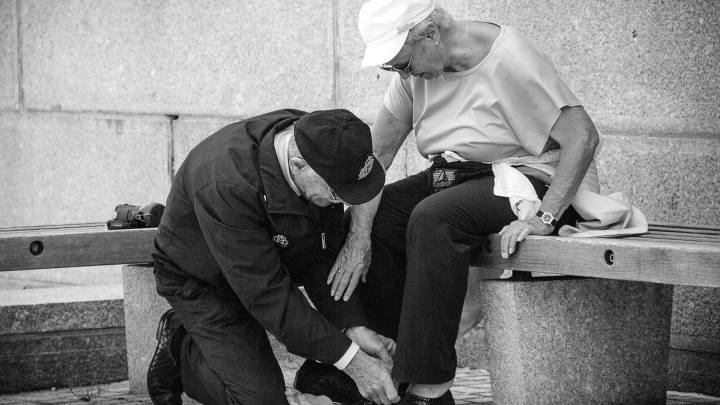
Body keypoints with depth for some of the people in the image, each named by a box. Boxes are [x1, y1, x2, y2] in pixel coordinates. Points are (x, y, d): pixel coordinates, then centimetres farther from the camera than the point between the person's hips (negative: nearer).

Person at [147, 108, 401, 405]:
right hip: (202, 281, -6)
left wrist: (353, 326, -25)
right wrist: (349, 359, -37)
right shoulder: (226, 184, -41)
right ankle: (179, 347, 9)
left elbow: (323, 254, -14)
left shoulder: (317, 141, -22)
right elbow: (266, 292, -38)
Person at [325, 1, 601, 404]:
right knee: (374, 215, -12)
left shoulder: (508, 60, -21)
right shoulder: (416, 67, -1)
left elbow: (583, 136, -23)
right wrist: (358, 237, -16)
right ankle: (386, 360, -3)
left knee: (432, 219, -32)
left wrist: (543, 218, -31)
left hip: (521, 178, -7)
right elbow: (376, 154, -4)